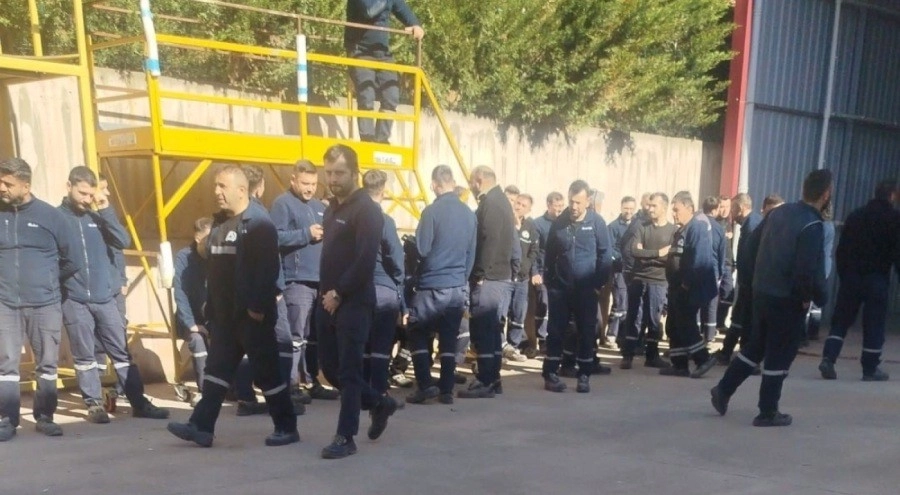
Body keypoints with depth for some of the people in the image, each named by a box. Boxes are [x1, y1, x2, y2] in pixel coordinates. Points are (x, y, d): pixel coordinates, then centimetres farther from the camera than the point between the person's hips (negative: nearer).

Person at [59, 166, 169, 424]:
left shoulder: (97, 217, 9)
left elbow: (123, 241, -2)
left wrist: (106, 210, -8)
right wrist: (57, 287, -13)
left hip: (105, 298, 3)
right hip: (73, 300, -3)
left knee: (122, 352, 7)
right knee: (84, 356, 6)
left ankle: (139, 402, 13)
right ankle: (94, 404, 17)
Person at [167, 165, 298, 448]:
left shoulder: (258, 222, -14)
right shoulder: (220, 221, 13)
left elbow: (269, 268, -20)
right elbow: (214, 266, 18)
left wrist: (258, 306, -22)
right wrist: (210, 302, 16)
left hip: (252, 313, -9)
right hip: (224, 313, 9)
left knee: (266, 370, 0)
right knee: (217, 368, 11)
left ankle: (287, 428, 11)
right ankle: (202, 426, 18)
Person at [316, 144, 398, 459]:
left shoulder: (367, 210, -11)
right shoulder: (332, 208, 16)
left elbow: (365, 261, -19)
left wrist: (339, 294, -16)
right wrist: (327, 293, 7)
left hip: (353, 302, -9)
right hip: (329, 301, 9)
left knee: (348, 371, -2)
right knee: (330, 367, 13)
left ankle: (345, 437, 9)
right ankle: (379, 403, 31)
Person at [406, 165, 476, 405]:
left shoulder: (432, 211, -13)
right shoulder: (469, 213, 5)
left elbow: (421, 250, -13)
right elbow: (471, 254, 11)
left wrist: (409, 244, 9)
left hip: (432, 286, -5)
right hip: (458, 287, 5)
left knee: (419, 335, 10)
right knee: (449, 340, 11)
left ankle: (425, 384, 3)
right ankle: (446, 391, 13)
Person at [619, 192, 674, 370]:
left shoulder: (673, 230, 1)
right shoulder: (642, 227, 5)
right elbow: (634, 251, -10)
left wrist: (646, 255, -12)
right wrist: (658, 253, -15)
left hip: (658, 282, -1)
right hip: (638, 279, 1)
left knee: (654, 320, 6)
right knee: (633, 318, 2)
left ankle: (652, 355, 18)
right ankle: (627, 355, 6)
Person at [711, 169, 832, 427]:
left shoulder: (778, 212, 5)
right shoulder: (812, 226, -18)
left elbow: (753, 248, 11)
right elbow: (807, 271, -24)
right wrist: (818, 297, -7)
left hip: (761, 291, 7)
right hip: (788, 299, -7)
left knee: (755, 346, 21)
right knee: (780, 355, 5)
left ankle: (723, 390, 24)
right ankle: (768, 412, 14)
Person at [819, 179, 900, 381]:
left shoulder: (855, 215, 11)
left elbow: (842, 248, 11)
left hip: (851, 275, 4)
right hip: (877, 278, -4)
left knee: (841, 320, 8)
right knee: (874, 324, 4)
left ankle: (828, 359, -4)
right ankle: (870, 369, 9)